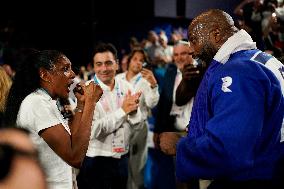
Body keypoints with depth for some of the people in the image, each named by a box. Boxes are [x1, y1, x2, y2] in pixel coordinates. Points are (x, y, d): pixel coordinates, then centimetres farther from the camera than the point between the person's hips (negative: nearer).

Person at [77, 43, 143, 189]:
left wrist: (133, 110, -17)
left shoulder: (126, 87, 2)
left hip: (122, 160, 5)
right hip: (95, 162, -5)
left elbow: (137, 126, 4)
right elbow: (92, 131, -22)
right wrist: (122, 110, -20)